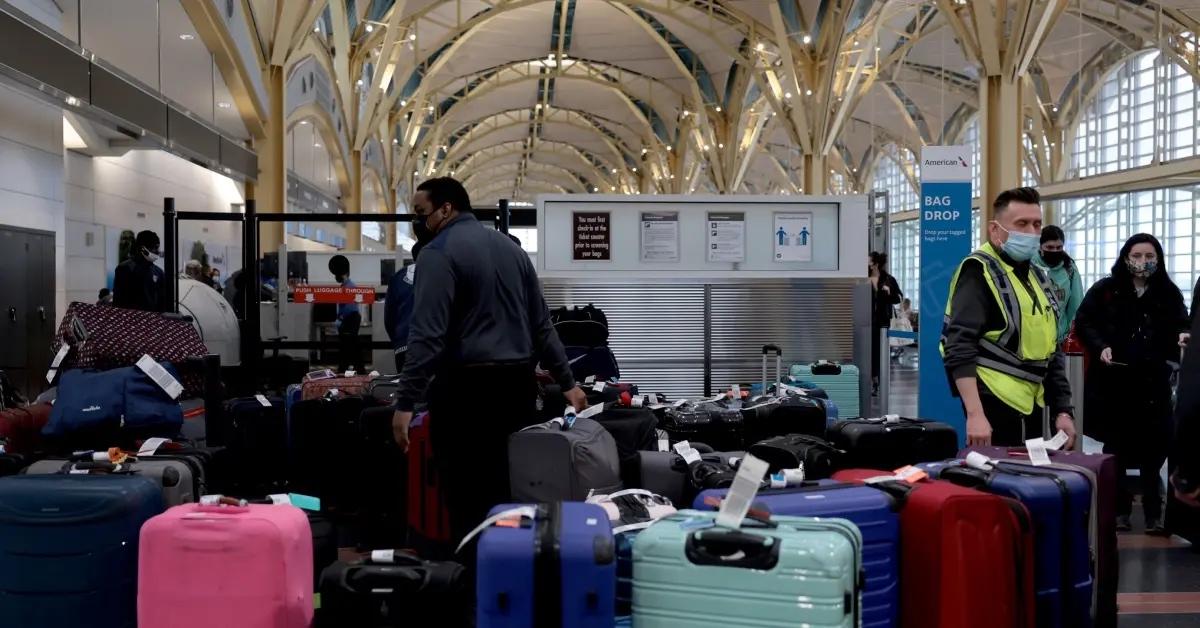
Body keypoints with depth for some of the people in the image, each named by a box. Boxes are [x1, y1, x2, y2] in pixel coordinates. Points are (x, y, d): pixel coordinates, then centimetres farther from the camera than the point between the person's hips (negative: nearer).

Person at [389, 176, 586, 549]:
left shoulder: (439, 252, -7)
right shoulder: (511, 247, 15)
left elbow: (427, 334, -16)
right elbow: (541, 323, 17)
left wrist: (405, 402, -17)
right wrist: (567, 382, 21)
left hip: (466, 386, -7)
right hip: (519, 383, 7)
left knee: (469, 496, -1)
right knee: (514, 489, 13)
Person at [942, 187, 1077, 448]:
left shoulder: (1037, 277, 16)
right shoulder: (979, 272, -11)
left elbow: (1051, 351, 21)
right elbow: (959, 348, -20)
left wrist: (1062, 410, 15)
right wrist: (974, 414, -27)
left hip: (1030, 405, 9)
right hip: (995, 405, -9)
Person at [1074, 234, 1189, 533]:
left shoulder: (1169, 294, 6)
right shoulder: (1105, 290, 2)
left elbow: (1180, 326, 3)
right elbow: (1083, 322, 3)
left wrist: (1183, 337, -20)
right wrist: (1100, 347, -12)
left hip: (1152, 384, 1)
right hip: (1113, 382, 0)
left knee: (1153, 449, 0)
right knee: (1116, 447, 9)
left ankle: (1154, 514, 12)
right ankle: (1119, 510, 21)